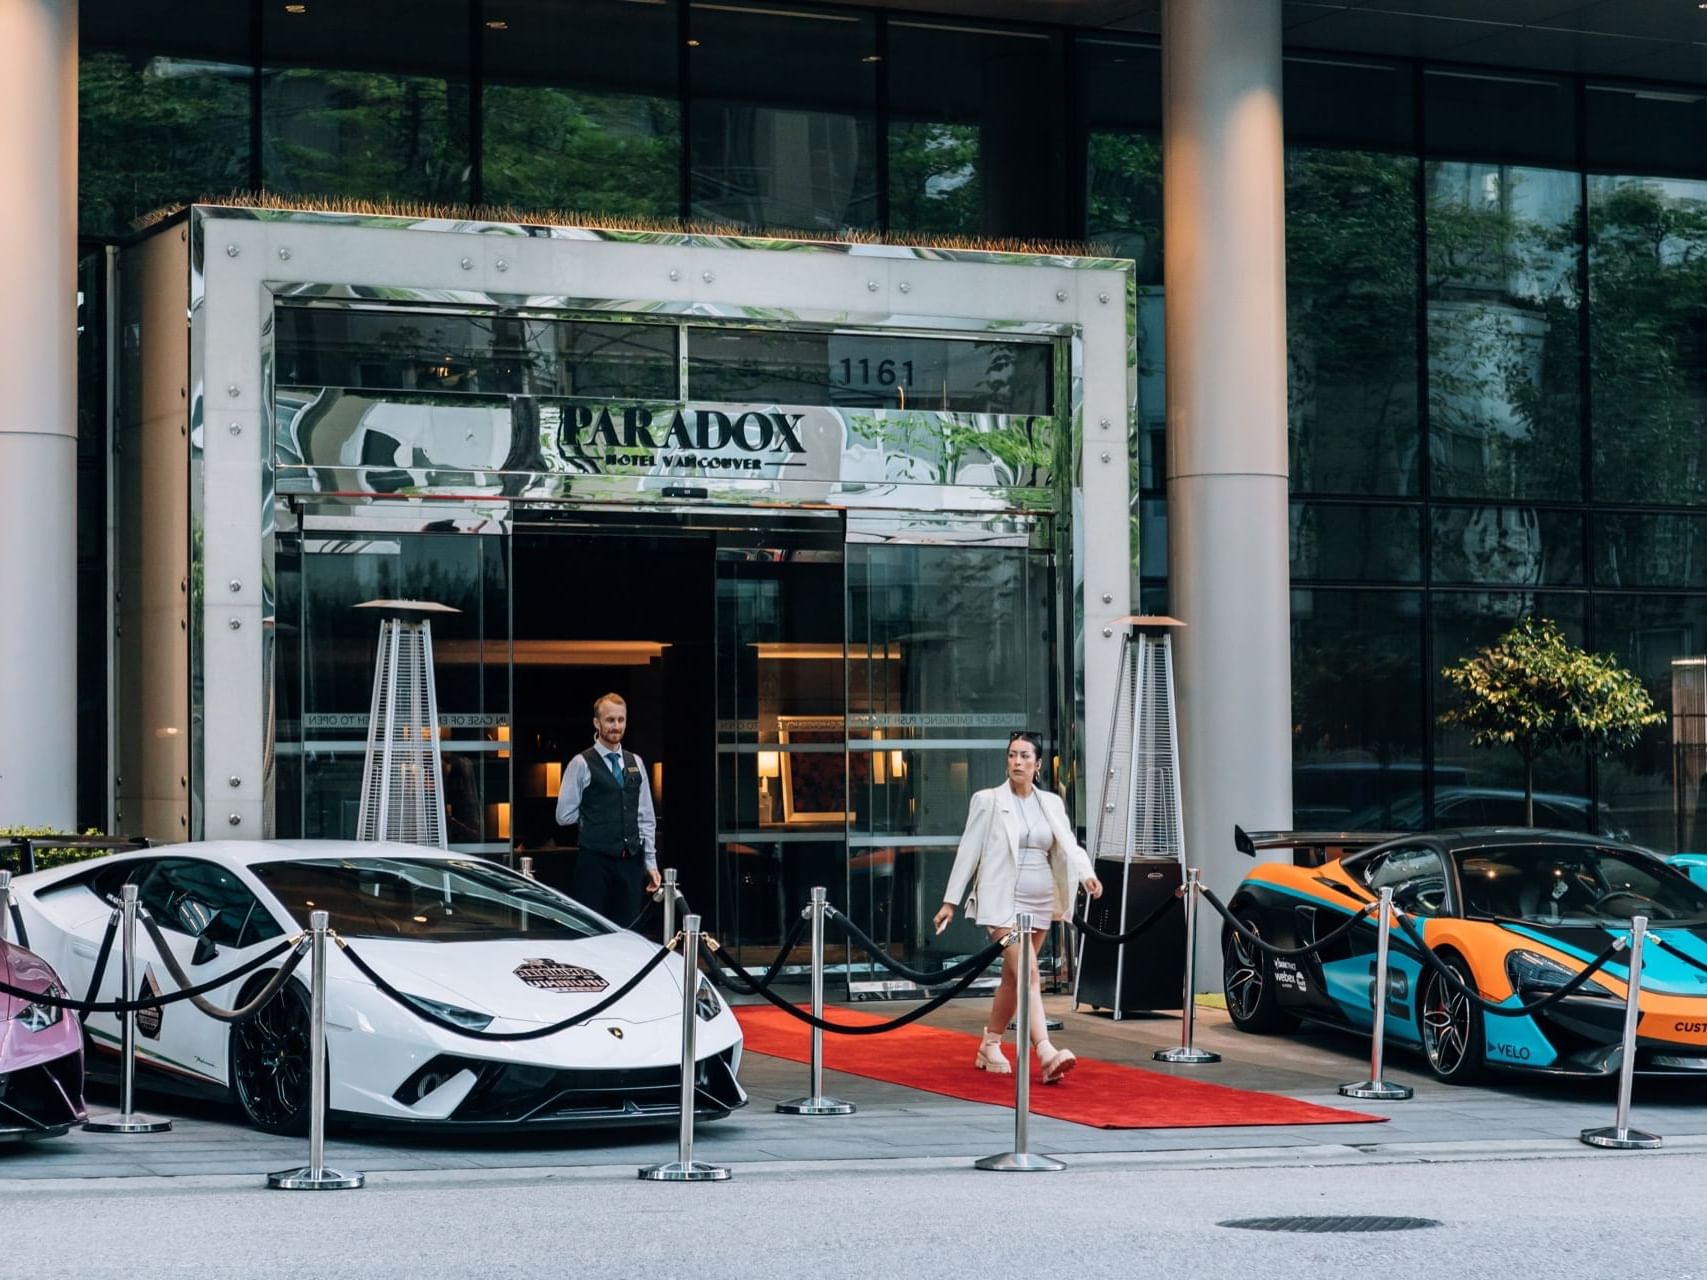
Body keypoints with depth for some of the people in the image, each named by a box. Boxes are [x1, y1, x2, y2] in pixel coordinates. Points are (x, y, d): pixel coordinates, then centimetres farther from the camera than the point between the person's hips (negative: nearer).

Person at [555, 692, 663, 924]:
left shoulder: (635, 763, 12)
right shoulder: (582, 764, -4)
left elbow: (646, 818, 13)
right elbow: (565, 816, -4)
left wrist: (651, 862, 8)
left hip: (631, 862, 5)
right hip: (595, 862, -5)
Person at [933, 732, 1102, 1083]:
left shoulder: (1052, 804, 9)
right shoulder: (988, 801, -1)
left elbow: (1068, 846, -3)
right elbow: (968, 851, 0)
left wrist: (1087, 874, -23)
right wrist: (950, 901, -1)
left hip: (1039, 902, 5)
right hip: (1001, 900, -5)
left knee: (1013, 978, 12)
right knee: (1028, 974, -18)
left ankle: (989, 1047, 28)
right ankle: (1047, 1054, -29)